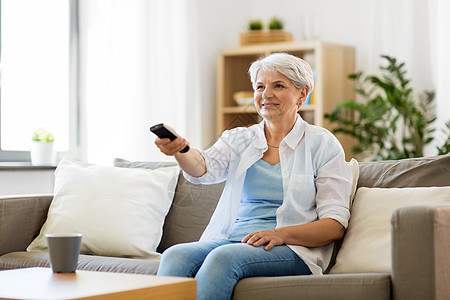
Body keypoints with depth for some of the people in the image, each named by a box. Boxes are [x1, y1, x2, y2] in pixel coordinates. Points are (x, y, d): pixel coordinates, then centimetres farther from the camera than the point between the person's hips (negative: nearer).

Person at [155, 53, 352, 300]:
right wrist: (179, 150, -29)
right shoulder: (239, 139, 17)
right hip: (231, 240, 4)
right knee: (175, 256, -28)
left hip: (292, 250, -3)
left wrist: (281, 234, -17)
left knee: (223, 257, -34)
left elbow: (336, 225, -1)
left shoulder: (322, 145, 6)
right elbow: (204, 168, -5)